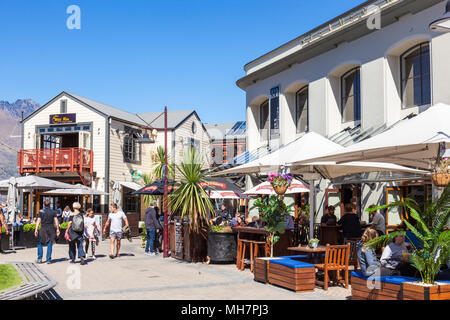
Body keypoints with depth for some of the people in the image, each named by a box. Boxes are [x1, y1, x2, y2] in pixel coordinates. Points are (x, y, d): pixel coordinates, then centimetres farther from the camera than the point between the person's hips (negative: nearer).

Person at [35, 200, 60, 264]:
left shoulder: (41, 212, -2)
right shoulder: (53, 212, 2)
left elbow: (38, 221, -8)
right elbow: (56, 221, -2)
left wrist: (36, 229, -10)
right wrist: (57, 229, 3)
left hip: (43, 229, -1)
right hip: (51, 229, 1)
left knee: (40, 244, 12)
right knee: (49, 245, 5)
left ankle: (39, 258, 6)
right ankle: (48, 259, 3)